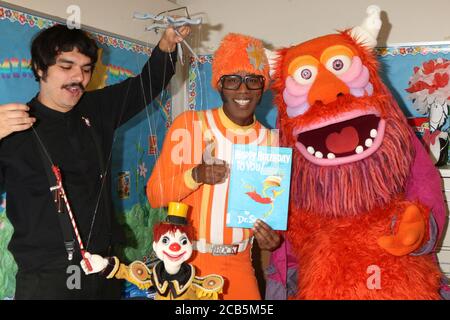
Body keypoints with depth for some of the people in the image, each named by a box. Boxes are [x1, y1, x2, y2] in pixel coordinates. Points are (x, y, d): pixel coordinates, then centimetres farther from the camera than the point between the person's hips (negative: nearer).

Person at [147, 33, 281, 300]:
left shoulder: (270, 140, 0)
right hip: (189, 260, -2)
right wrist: (195, 176, -25)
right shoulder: (189, 124, -9)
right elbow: (155, 195, -8)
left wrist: (273, 236, -11)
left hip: (240, 264, 3)